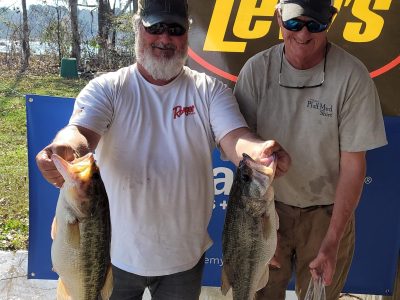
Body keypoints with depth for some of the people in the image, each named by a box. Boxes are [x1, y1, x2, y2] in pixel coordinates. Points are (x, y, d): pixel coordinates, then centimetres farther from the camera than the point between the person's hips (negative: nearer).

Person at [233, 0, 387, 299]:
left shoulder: (352, 76, -17)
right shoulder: (256, 70, -13)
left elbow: (353, 163, -12)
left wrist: (332, 241, -13)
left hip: (327, 214, -1)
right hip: (267, 207, 1)